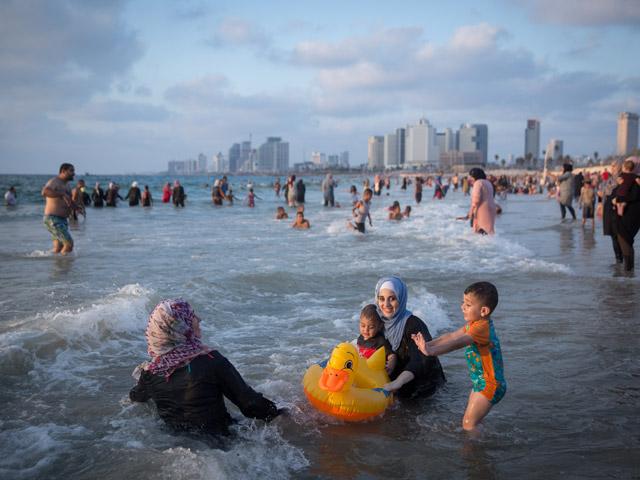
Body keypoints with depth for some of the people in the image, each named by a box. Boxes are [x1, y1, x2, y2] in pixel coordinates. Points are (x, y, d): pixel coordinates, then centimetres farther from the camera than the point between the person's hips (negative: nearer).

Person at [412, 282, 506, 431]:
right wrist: (428, 344, 2)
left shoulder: (482, 328, -25)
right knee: (470, 419, 18)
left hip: (490, 385, -10)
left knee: (468, 424, -8)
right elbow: (452, 336, 10)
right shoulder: (474, 324, 8)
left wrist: (430, 351, -43)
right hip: (481, 382, 10)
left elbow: (457, 343, -35)